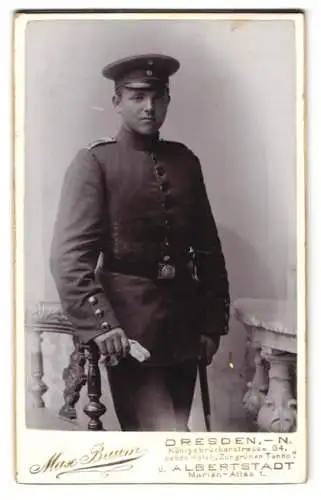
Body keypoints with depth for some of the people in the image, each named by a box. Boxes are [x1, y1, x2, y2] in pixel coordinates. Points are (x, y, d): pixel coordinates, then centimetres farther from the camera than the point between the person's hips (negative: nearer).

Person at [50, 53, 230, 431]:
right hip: (129, 327, -5)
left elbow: (208, 247, 12)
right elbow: (69, 255, -13)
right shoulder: (94, 162, -6)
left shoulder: (185, 161, 9)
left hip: (184, 323, 5)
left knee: (175, 426, 17)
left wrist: (213, 321, 8)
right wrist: (98, 323, -22)